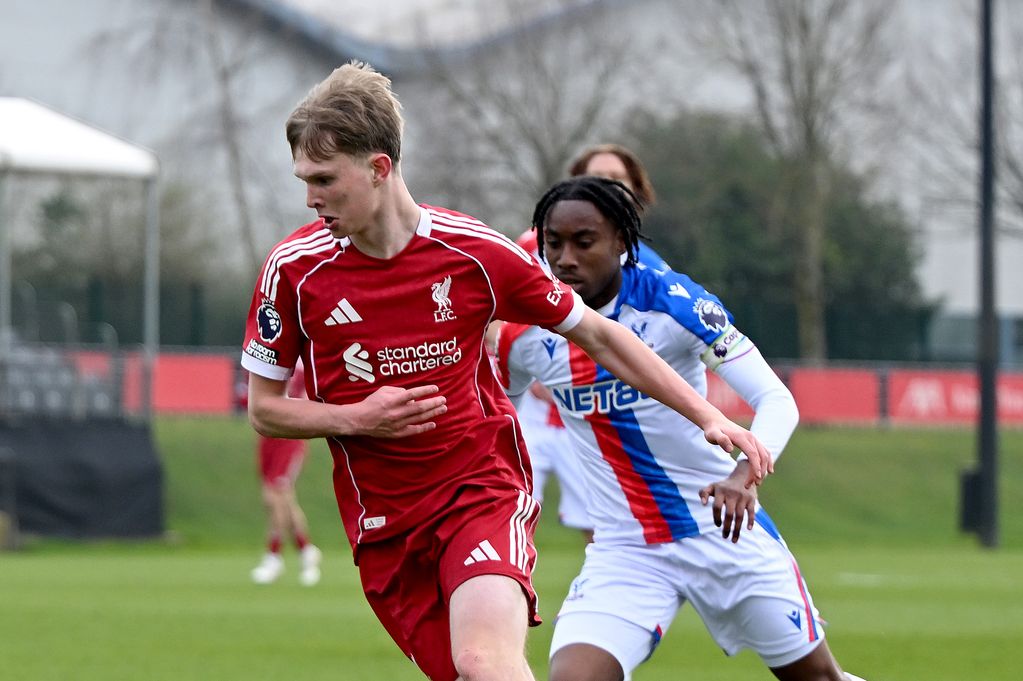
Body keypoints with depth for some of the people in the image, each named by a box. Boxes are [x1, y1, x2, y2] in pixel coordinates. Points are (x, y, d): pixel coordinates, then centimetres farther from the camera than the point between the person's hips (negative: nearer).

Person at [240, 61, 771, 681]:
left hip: (484, 490, -3)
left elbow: (596, 334, 5)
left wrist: (707, 416, 2)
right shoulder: (293, 270, -6)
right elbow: (264, 407, 5)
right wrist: (356, 419, -14)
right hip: (383, 523, 3)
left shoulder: (475, 252, -8)